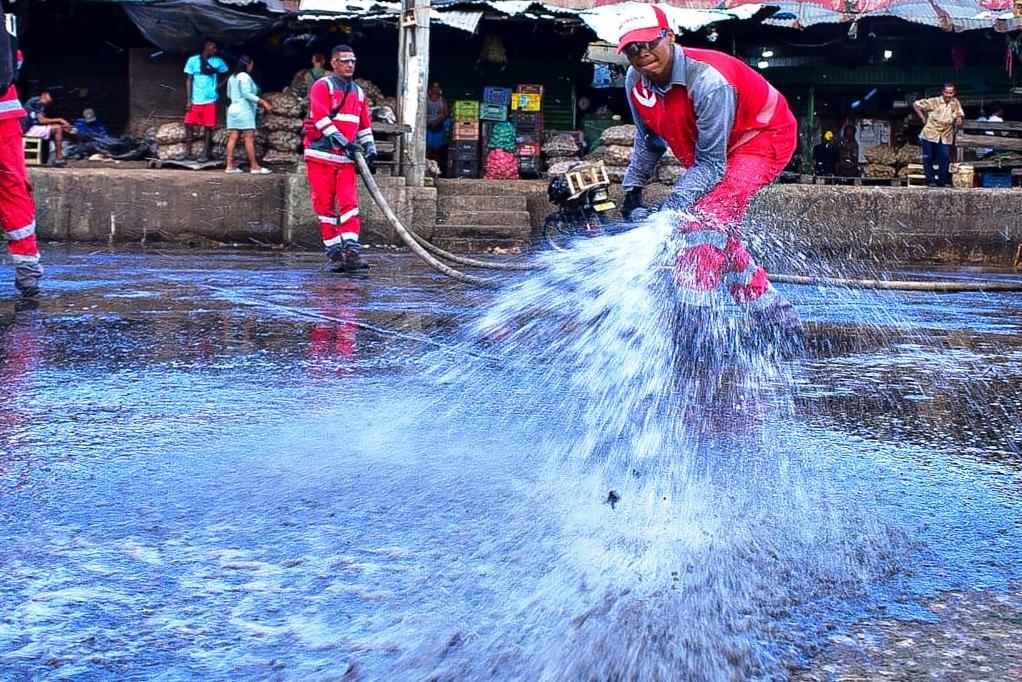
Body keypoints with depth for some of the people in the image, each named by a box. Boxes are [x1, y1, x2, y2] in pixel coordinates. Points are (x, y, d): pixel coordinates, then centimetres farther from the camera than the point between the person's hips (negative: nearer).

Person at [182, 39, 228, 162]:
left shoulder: (218, 61, 5)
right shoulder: (193, 60, 3)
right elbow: (189, 80, 3)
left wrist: (220, 84, -1)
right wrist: (188, 100, -3)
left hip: (210, 100, 0)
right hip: (195, 100, 0)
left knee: (208, 127, 0)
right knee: (189, 124, -3)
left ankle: (205, 154, 7)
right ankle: (187, 152, 5)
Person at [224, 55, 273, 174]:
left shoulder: (232, 77, 16)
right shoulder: (245, 77, -10)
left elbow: (229, 94, 22)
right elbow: (247, 94, -17)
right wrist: (263, 102, -18)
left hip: (233, 109, 9)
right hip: (244, 110, -9)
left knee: (233, 137, 4)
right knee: (249, 138, -6)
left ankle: (230, 165, 0)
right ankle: (254, 166, -6)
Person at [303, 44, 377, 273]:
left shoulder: (359, 93, 19)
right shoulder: (322, 86, -1)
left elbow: (364, 125, 25)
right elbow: (321, 117, -13)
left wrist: (370, 148, 10)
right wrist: (342, 142, -20)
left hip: (346, 159, 4)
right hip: (321, 155, -4)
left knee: (349, 203, -9)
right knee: (325, 205, -2)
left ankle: (351, 251, -16)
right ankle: (334, 252, 1)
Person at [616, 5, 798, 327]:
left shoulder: (707, 80, -35)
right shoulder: (635, 82, -13)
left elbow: (711, 163, -32)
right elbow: (649, 140, 9)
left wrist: (670, 209, -39)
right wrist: (632, 190, 7)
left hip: (765, 135, -8)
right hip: (710, 150, 9)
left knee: (708, 213, -26)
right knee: (718, 229, 7)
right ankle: (772, 310, 22)